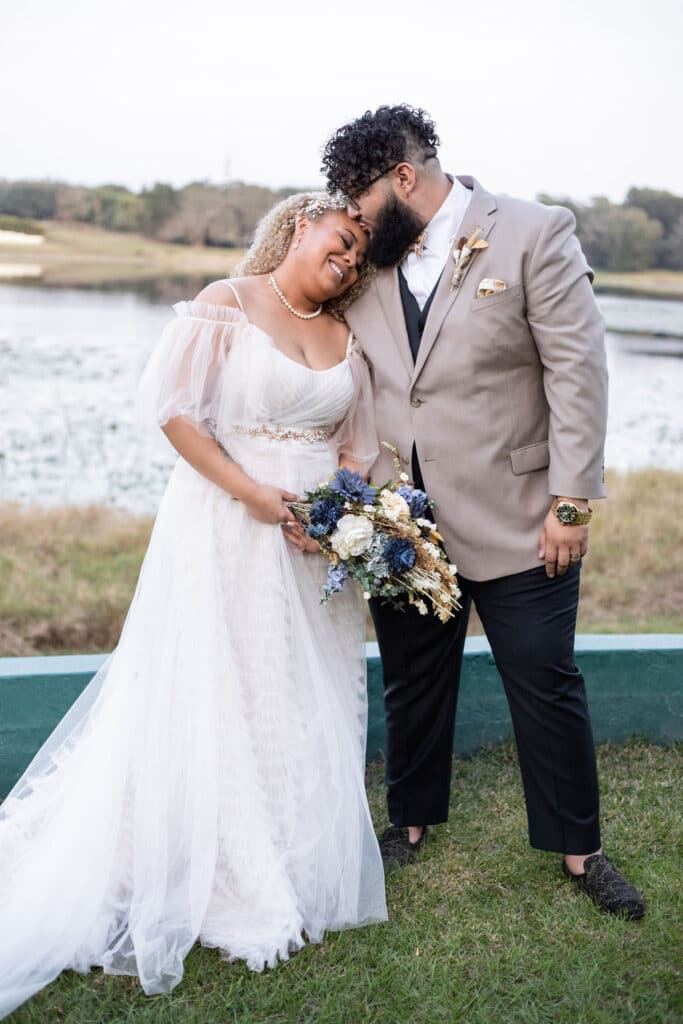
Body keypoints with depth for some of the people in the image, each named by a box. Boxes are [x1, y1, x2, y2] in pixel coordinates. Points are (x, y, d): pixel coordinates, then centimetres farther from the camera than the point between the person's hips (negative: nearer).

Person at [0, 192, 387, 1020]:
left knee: (306, 704, 11)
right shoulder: (227, 304, -5)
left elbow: (356, 446, 13)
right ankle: (221, 886, 18)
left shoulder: (347, 338, 11)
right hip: (224, 529, -5)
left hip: (315, 540, 6)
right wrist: (254, 495, -16)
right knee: (213, 703, 2)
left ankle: (294, 873, 28)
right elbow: (171, 403, -12)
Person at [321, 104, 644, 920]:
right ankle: (410, 821, 38)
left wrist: (571, 501, -14)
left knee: (547, 687, 7)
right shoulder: (367, 265, 6)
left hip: (515, 521, -4)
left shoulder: (533, 235, -8)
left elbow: (578, 372, -11)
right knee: (412, 684, 16)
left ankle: (578, 847, 26)